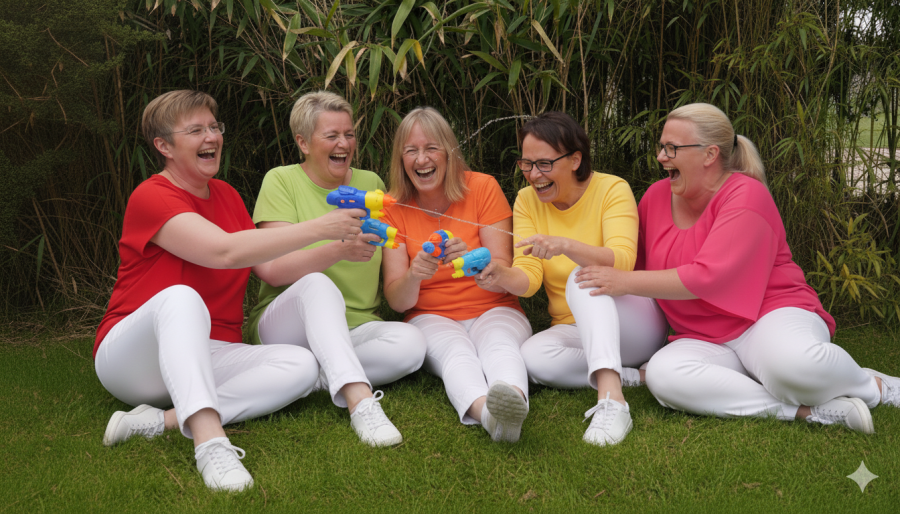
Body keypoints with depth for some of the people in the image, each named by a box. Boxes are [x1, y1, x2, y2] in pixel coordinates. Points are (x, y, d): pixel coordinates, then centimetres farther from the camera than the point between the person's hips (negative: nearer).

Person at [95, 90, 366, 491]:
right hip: (134, 354, -7)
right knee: (181, 297, -38)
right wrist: (319, 228, -28)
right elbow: (225, 251, -27)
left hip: (207, 359, 7)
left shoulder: (226, 195, 13)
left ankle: (159, 421, -28)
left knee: (302, 365, -19)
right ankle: (210, 443, -52)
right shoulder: (150, 197, -12)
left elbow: (270, 267, 7)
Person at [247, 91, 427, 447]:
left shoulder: (371, 184, 11)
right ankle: (359, 401, -49)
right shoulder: (282, 181, -2)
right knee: (318, 284, -36)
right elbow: (273, 270, -15)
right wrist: (339, 250, -30)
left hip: (357, 328, 4)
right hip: (288, 325, -3)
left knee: (411, 342, -27)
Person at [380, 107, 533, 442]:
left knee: (498, 342, -35)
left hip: (494, 311, 0)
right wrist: (414, 275, -31)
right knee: (455, 349, -34)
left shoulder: (483, 188, -3)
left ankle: (515, 400, -66)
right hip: (431, 318, 0)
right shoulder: (394, 207, 0)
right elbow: (397, 301, -7)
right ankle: (484, 410, -63)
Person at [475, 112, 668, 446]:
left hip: (632, 325, -3)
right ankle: (635, 375, -21)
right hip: (574, 332, 3)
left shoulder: (612, 190, -10)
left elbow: (622, 262, -26)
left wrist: (566, 246, -43)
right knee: (533, 357, -30)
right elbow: (529, 277, -10)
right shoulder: (527, 201, 1)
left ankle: (611, 398, -49)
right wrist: (503, 278, -34)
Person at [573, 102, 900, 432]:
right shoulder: (656, 196, 7)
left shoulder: (746, 196, -12)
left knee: (793, 360, -41)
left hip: (771, 316, -5)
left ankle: (871, 386, -4)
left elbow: (708, 276, -23)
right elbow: (638, 263, 23)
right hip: (705, 340, 5)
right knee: (663, 374, -30)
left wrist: (625, 282, -20)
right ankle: (806, 410, -25)